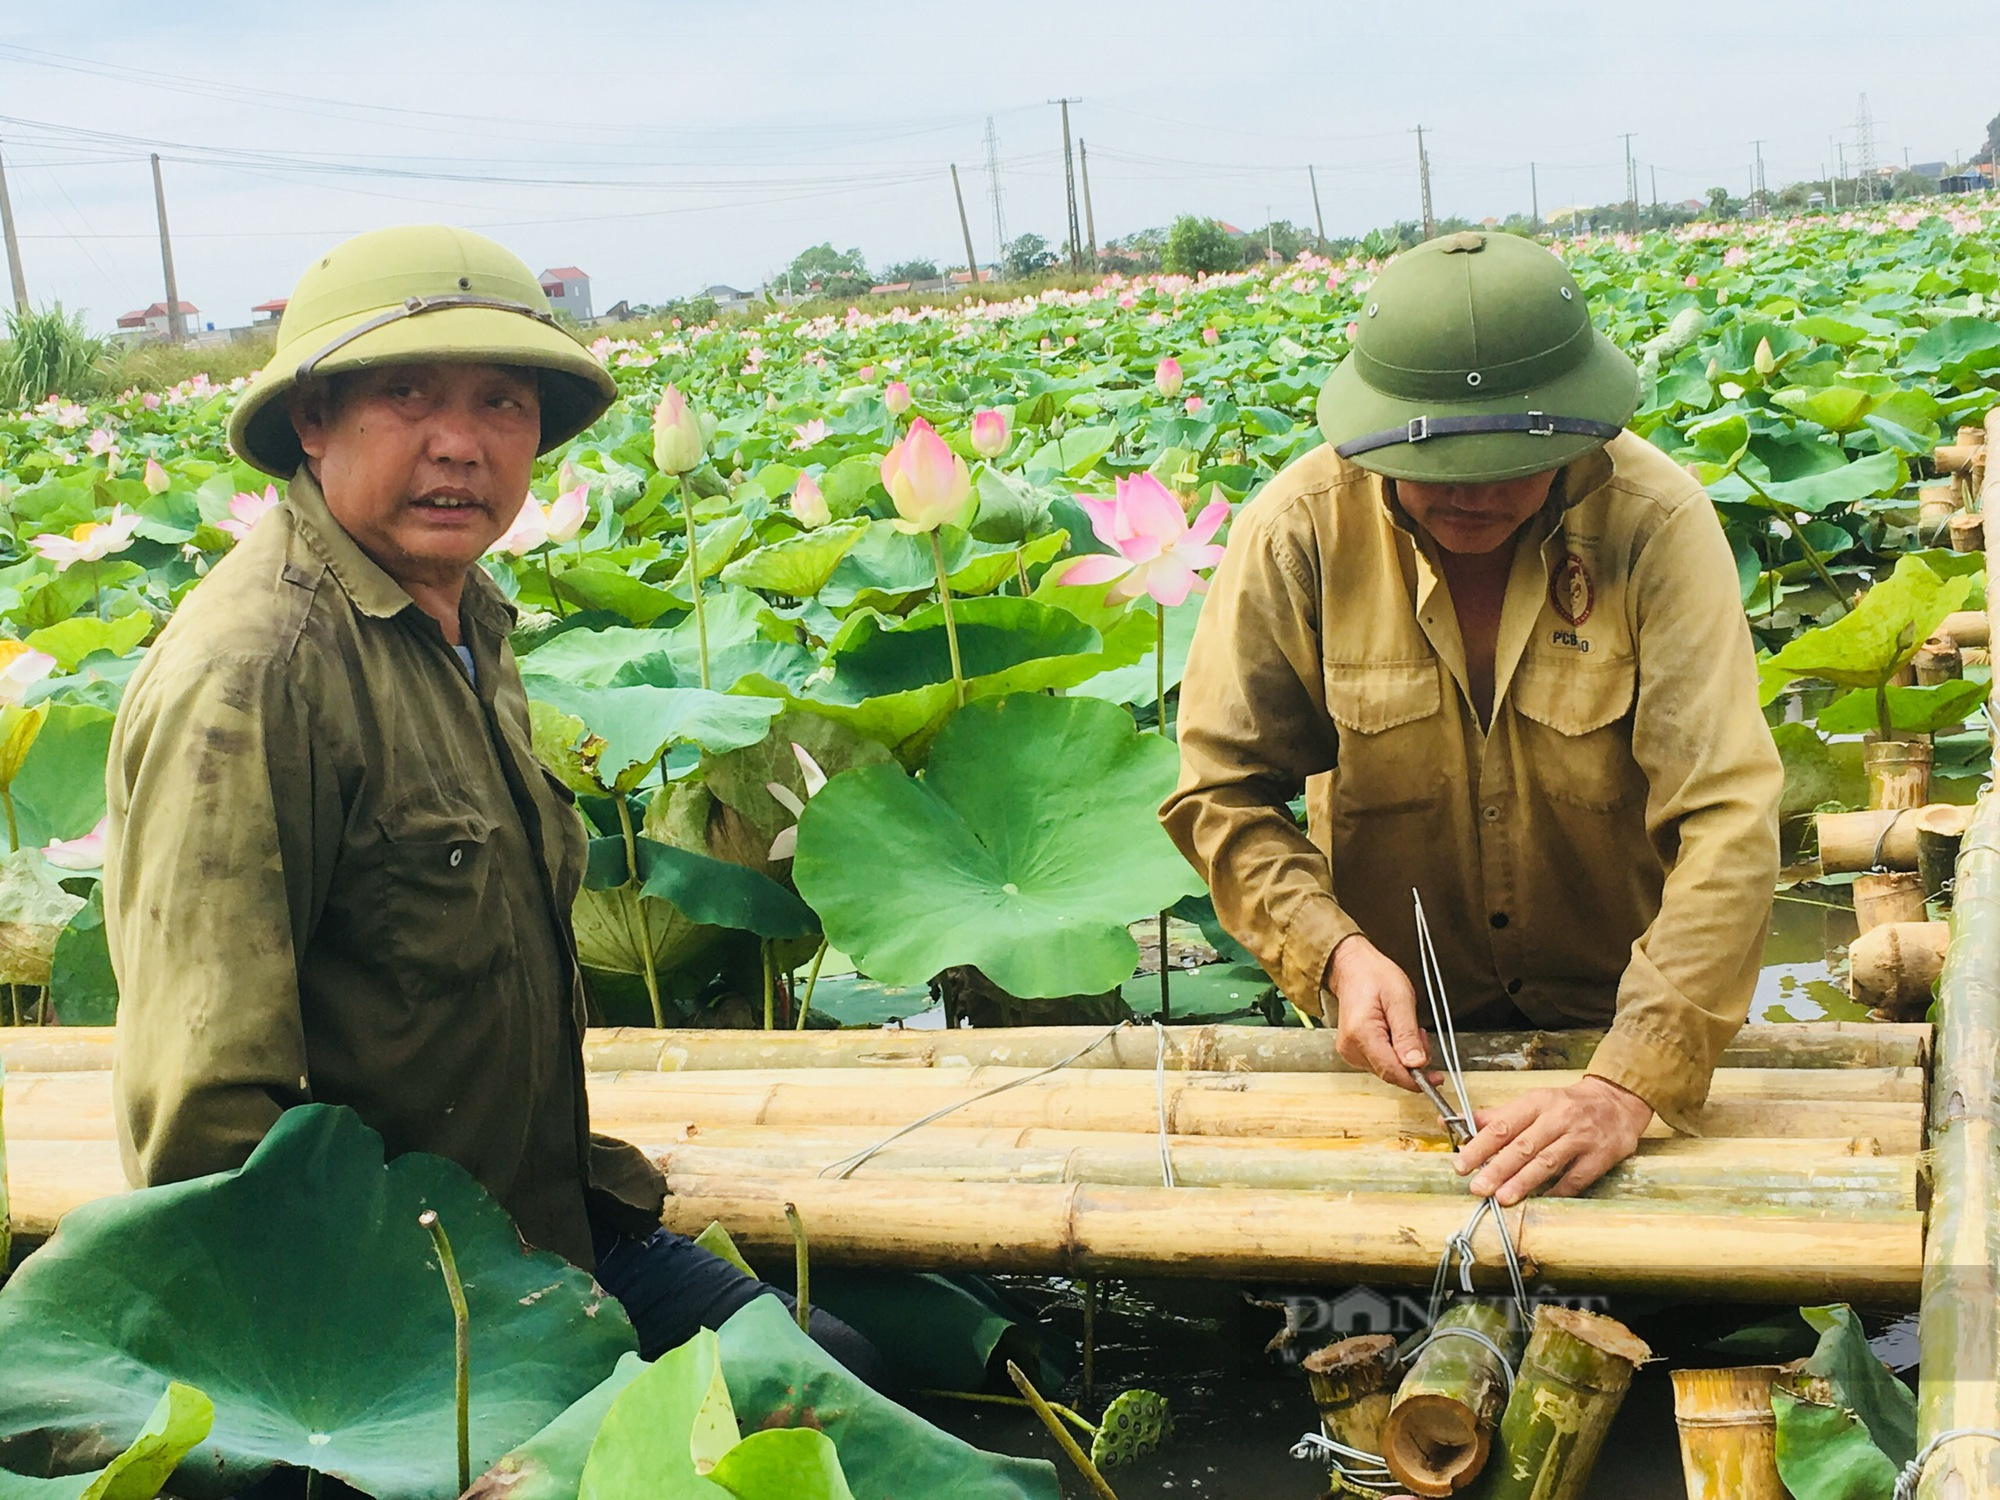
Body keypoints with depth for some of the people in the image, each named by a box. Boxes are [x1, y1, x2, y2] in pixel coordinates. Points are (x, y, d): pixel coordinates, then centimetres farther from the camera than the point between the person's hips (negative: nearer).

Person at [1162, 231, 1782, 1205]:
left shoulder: (1655, 522, -19)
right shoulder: (1299, 531, -15)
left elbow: (1727, 816, -26)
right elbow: (1222, 792, -7)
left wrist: (1631, 1084, -35)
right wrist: (1335, 953, -25)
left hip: (1618, 1010, -1)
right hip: (1397, 1023, 1)